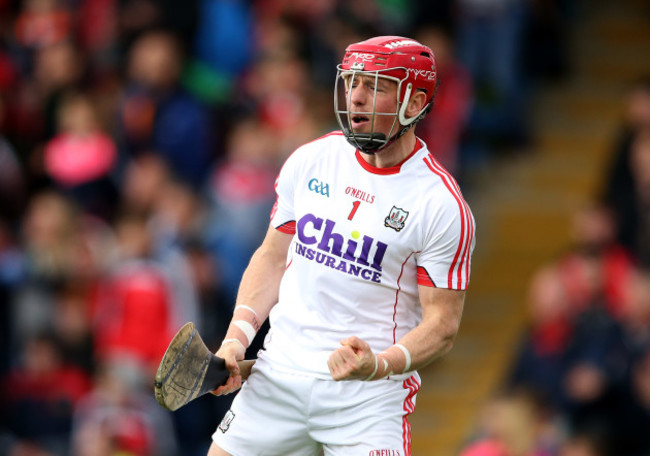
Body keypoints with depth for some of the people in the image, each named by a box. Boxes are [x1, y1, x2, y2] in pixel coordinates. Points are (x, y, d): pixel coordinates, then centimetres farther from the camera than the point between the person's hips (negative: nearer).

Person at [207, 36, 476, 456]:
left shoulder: (442, 205, -10)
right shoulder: (310, 160, 4)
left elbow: (442, 324, -10)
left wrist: (379, 366, -27)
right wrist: (237, 338, 1)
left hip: (370, 394, -4)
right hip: (279, 373, 4)